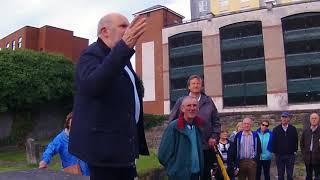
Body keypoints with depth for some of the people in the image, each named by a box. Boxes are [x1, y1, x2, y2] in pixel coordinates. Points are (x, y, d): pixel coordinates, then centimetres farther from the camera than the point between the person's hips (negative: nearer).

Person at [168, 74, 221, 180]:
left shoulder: (208, 101, 8)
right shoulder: (181, 101, 3)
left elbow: (216, 121, 10)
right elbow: (172, 121, 3)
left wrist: (214, 136, 0)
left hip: (206, 145, 2)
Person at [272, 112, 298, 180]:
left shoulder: (293, 129, 2)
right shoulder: (276, 129, 1)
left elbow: (296, 141, 5)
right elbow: (273, 142, 3)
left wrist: (295, 151, 0)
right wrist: (274, 151, -1)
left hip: (290, 155, 0)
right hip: (279, 155, 0)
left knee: (290, 174, 6)